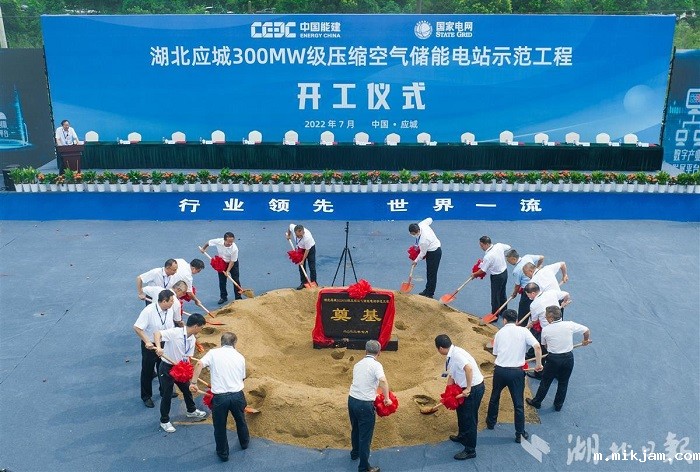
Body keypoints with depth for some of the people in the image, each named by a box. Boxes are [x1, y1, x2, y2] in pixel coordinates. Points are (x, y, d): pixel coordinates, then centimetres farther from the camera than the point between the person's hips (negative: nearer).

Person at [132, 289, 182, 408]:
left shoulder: (171, 309, -13)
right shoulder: (148, 311, -28)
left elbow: (177, 321, 6)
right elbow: (137, 328, -28)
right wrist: (147, 342, -33)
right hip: (150, 346, -5)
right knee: (147, 371, 12)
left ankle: (164, 391, 43)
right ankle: (146, 396, 29)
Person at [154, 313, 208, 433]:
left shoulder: (192, 339, -2)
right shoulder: (175, 332, -25)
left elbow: (187, 357, 0)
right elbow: (157, 334, -34)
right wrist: (158, 347, -49)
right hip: (166, 368, -7)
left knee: (187, 389, 22)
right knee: (167, 395, 5)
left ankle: (191, 411, 46)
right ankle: (164, 421, 23)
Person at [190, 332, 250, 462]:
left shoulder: (213, 353, -1)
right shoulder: (240, 357, 7)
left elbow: (200, 364, -17)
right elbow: (242, 377, 11)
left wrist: (193, 382, -14)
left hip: (220, 397, -3)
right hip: (238, 395, 3)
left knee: (220, 427, 18)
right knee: (240, 421, 29)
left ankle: (223, 454, 34)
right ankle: (244, 442, 52)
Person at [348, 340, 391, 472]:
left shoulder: (358, 364, 11)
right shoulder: (376, 365, -11)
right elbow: (383, 381, -28)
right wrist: (387, 398, -16)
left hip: (352, 400, 7)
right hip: (365, 404, -7)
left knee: (355, 429, 28)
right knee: (365, 436, 4)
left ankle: (355, 453, 49)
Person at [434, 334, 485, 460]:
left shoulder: (456, 354, -25)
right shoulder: (451, 356, 6)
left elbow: (469, 368, -37)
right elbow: (451, 376, 14)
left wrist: (468, 389, -29)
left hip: (474, 388, -10)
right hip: (467, 387, 10)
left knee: (469, 418, 1)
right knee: (461, 410, 27)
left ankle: (470, 451, 15)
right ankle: (462, 436, 49)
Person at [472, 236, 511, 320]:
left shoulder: (488, 256, -30)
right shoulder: (499, 245, -11)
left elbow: (482, 270, -18)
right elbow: (508, 247, 11)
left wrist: (474, 274, 1)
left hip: (497, 277, -8)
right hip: (505, 272, 8)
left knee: (495, 297, 7)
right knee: (502, 294, 25)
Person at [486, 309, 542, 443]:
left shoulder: (499, 333, 6)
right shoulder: (523, 331, -2)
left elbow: (495, 352, 8)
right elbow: (537, 346, -14)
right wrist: (538, 363, -7)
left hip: (500, 370, 2)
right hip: (516, 372, -2)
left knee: (494, 397, 25)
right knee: (518, 404, 9)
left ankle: (491, 422, 42)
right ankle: (520, 433, 17)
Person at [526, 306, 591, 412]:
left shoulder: (545, 330, -12)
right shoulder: (570, 325, -11)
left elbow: (544, 344, 1)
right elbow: (587, 330, -3)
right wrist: (586, 340, 17)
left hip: (553, 359, -2)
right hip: (568, 358, 2)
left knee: (545, 382, 15)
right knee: (563, 383, 19)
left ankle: (536, 402, 31)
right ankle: (558, 405, 31)